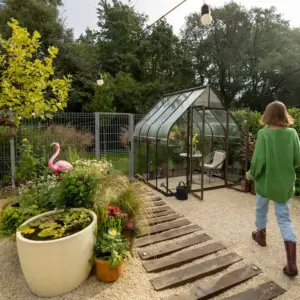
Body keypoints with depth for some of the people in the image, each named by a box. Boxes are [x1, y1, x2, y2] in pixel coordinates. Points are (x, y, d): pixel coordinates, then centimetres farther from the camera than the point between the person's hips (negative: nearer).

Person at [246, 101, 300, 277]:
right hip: (286, 183, 3)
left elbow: (259, 159, -19)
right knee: (284, 218, 10)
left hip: (266, 180, -3)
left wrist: (252, 174, -2)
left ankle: (261, 236, 45)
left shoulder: (264, 133, -16)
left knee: (261, 210, 22)